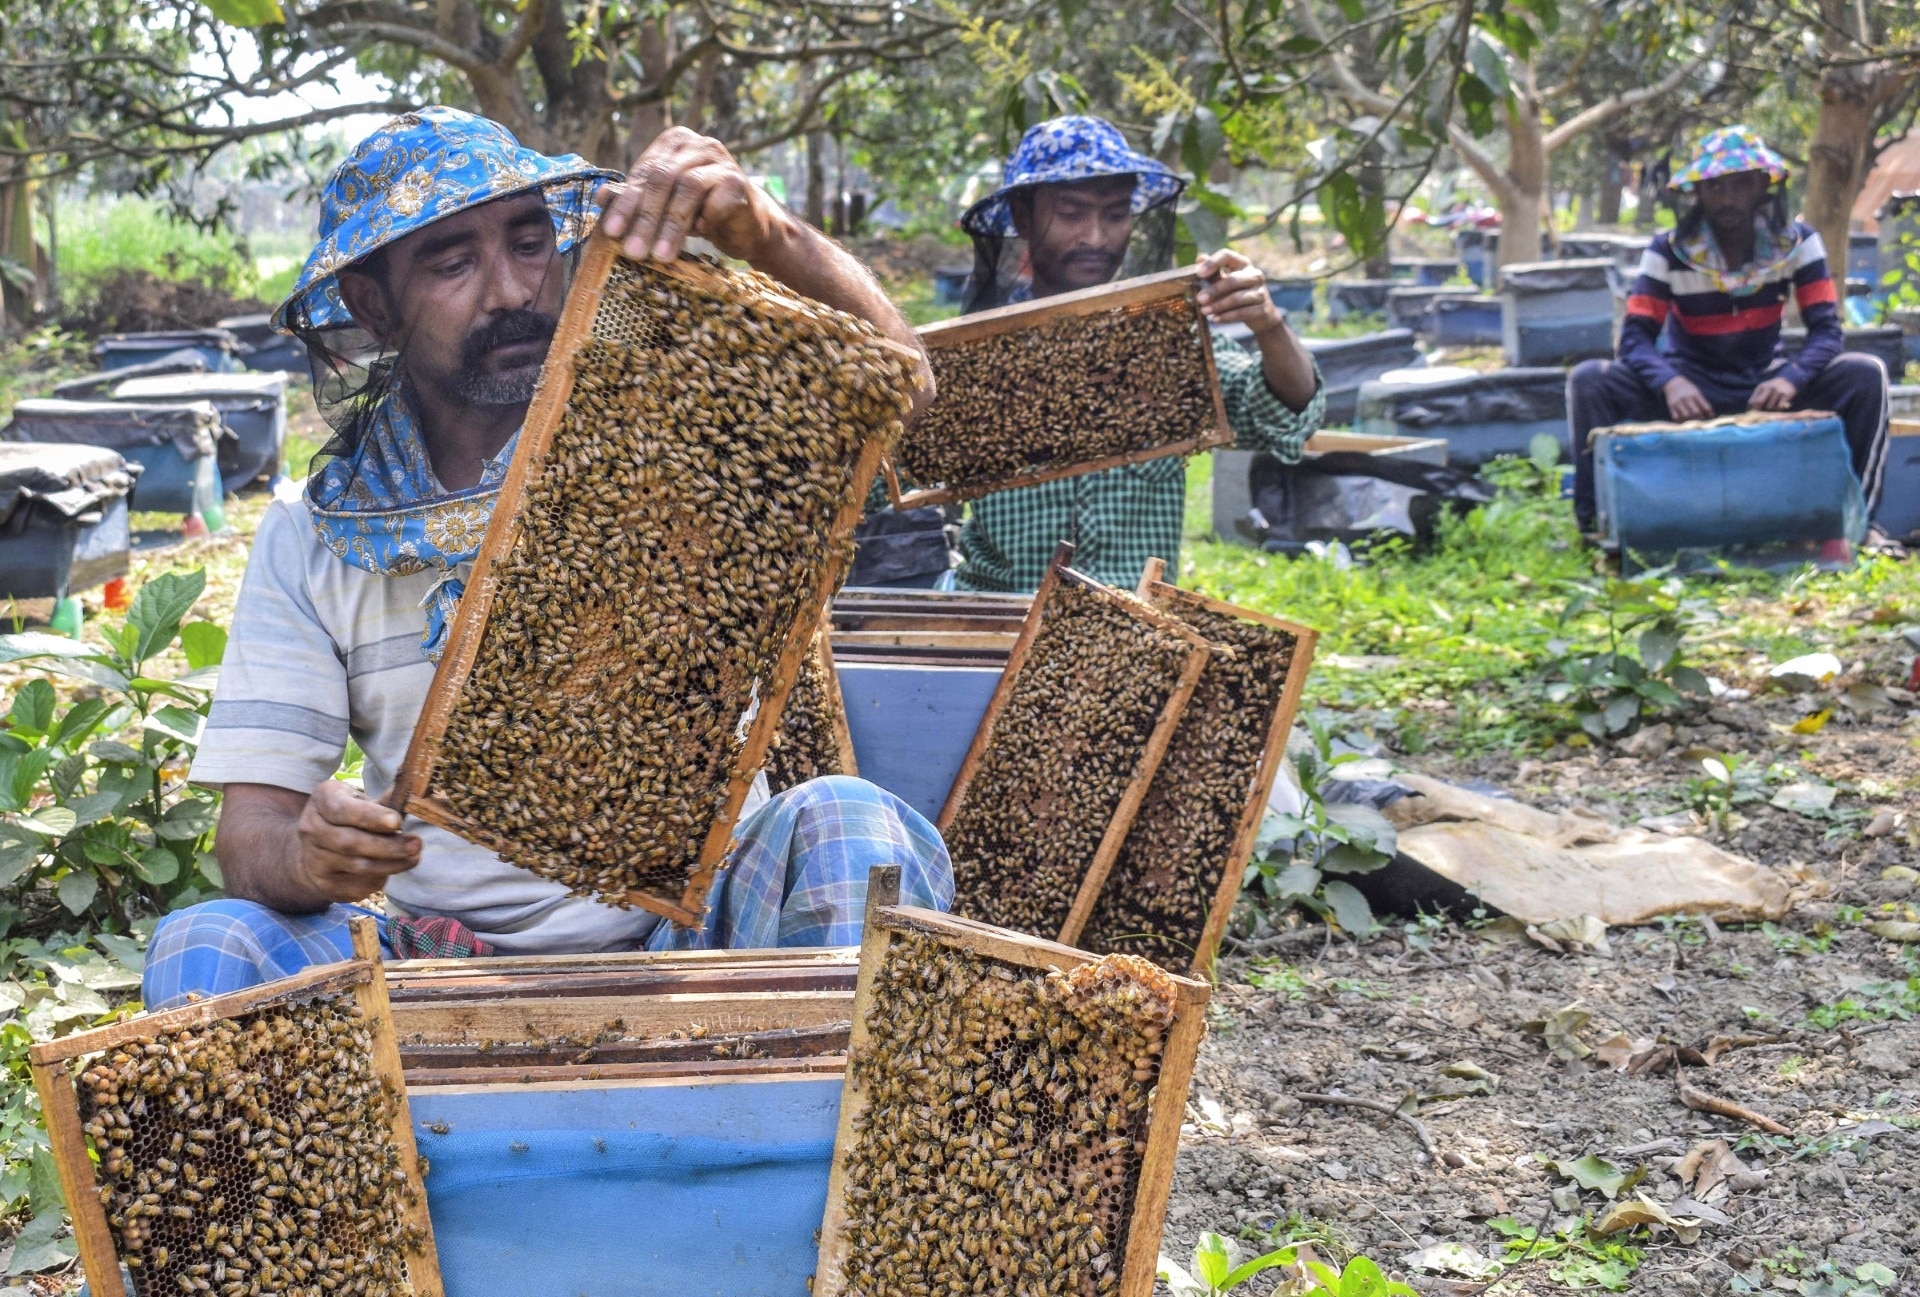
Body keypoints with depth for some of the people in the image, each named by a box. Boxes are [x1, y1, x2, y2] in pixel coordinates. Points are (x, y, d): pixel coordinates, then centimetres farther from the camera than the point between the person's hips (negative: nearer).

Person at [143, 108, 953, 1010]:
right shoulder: (310, 540, 6)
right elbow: (251, 823, 1)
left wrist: (764, 236, -32)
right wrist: (303, 858, -24)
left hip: (688, 932, -1)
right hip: (443, 959, 2)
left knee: (846, 826, -30)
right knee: (204, 944, -24)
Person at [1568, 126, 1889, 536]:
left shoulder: (1796, 241, -7)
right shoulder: (1669, 252, -11)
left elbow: (1826, 330, -13)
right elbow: (1636, 337, -17)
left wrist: (1790, 379, -35)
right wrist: (1670, 383, -40)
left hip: (1764, 387, 1)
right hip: (1692, 389, -1)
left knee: (1865, 375, -23)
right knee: (1588, 381, -27)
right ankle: (1598, 522, -22)